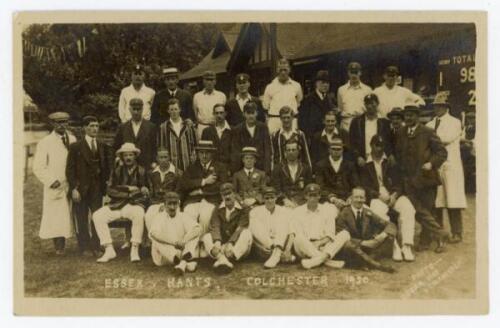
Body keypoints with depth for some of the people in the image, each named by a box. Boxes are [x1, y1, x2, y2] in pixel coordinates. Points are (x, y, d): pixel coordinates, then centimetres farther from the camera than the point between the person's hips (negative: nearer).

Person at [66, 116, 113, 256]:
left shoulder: (103, 147, 9)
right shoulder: (75, 147, -3)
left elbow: (108, 166, 18)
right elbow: (70, 169, -5)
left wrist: (106, 179, 4)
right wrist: (74, 188, -12)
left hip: (97, 188, 3)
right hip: (81, 188, -3)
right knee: (82, 220, 3)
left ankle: (95, 247, 15)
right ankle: (84, 248, 13)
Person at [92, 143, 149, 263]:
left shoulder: (142, 171, 8)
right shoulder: (117, 171, 13)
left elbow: (146, 193, 4)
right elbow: (110, 191, 2)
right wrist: (129, 189, -9)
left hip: (135, 204, -3)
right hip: (117, 206, 3)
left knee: (139, 214, -37)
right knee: (97, 216, -20)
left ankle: (134, 250, -26)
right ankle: (109, 250, -16)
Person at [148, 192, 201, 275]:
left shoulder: (183, 217, 9)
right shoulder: (159, 217, 2)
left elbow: (197, 228, -9)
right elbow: (153, 233, -19)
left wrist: (184, 241, -25)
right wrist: (174, 242, -26)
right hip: (163, 257, -2)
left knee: (194, 234, -15)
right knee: (156, 240, -28)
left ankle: (183, 262, -41)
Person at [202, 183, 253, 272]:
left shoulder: (242, 210, 2)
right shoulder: (217, 210, 11)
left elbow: (240, 228, -12)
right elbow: (214, 227, -5)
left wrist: (230, 244, -30)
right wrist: (217, 242, -27)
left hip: (238, 248, -2)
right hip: (222, 246, 2)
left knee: (247, 233, -28)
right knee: (206, 237, -19)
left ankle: (228, 259, -42)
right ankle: (222, 258, -45)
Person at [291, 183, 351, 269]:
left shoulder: (326, 210, 12)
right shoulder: (298, 211, 8)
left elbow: (330, 234, 4)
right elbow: (298, 235, -3)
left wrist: (319, 243, -15)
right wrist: (310, 245, -20)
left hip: (323, 247, 2)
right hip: (305, 249, -2)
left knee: (345, 234, -20)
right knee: (298, 240, -35)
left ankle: (321, 258, -42)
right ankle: (328, 261, -38)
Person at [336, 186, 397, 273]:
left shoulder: (368, 213, 3)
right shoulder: (344, 214, -7)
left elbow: (390, 225, 3)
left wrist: (383, 235, -20)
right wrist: (362, 242, -24)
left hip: (368, 247, 4)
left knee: (390, 237, -13)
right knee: (347, 243, -38)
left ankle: (368, 258, -27)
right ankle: (377, 265, -35)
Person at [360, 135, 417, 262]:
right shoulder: (365, 165, 12)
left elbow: (399, 182, 10)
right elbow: (365, 186, 4)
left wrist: (395, 194, -11)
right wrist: (379, 195, -13)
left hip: (393, 195, 2)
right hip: (376, 197, -2)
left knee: (408, 208, -29)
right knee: (378, 212, -36)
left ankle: (406, 246, -29)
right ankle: (395, 246, -29)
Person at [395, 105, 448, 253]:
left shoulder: (428, 132, 0)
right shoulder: (400, 134, 12)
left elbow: (442, 152, -2)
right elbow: (398, 153, 22)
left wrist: (431, 163, -16)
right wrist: (402, 168, 9)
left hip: (426, 177, -3)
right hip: (409, 179, 3)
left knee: (427, 209, 3)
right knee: (418, 210, -7)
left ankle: (425, 241, 13)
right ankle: (439, 233, 5)